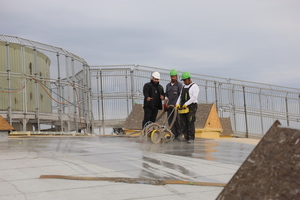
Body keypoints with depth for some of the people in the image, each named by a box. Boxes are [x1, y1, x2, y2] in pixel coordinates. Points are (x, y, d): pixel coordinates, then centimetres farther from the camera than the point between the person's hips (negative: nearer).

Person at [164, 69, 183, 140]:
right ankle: (175, 134, 7)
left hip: (176, 105, -5)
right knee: (170, 120, 1)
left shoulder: (179, 85, 0)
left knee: (176, 120, -11)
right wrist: (165, 102, 4)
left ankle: (180, 133, 5)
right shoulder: (168, 85, 17)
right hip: (169, 105, 5)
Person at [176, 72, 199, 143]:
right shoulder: (184, 87, 19)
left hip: (191, 106, -7)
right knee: (183, 122, 4)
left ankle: (191, 138, -5)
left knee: (190, 122, -9)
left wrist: (186, 104, -22)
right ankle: (186, 136, 11)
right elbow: (180, 96, 15)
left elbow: (194, 97, -16)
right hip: (183, 107, 7)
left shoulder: (194, 86, -5)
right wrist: (178, 104, -2)